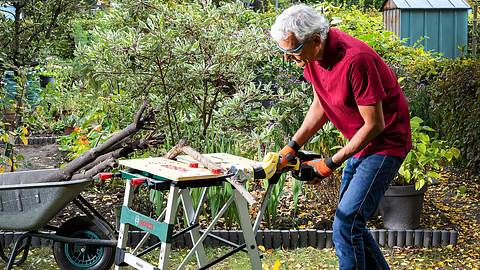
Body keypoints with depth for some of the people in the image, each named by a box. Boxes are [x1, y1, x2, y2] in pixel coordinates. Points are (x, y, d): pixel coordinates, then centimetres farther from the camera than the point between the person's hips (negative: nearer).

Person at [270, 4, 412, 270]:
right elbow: (320, 106, 10)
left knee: (346, 225, -14)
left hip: (385, 143, -9)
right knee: (351, 222, 15)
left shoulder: (355, 60, -30)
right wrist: (292, 147, 0)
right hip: (359, 143, 9)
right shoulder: (313, 55, -4)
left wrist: (331, 163, -16)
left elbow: (374, 124, -23)